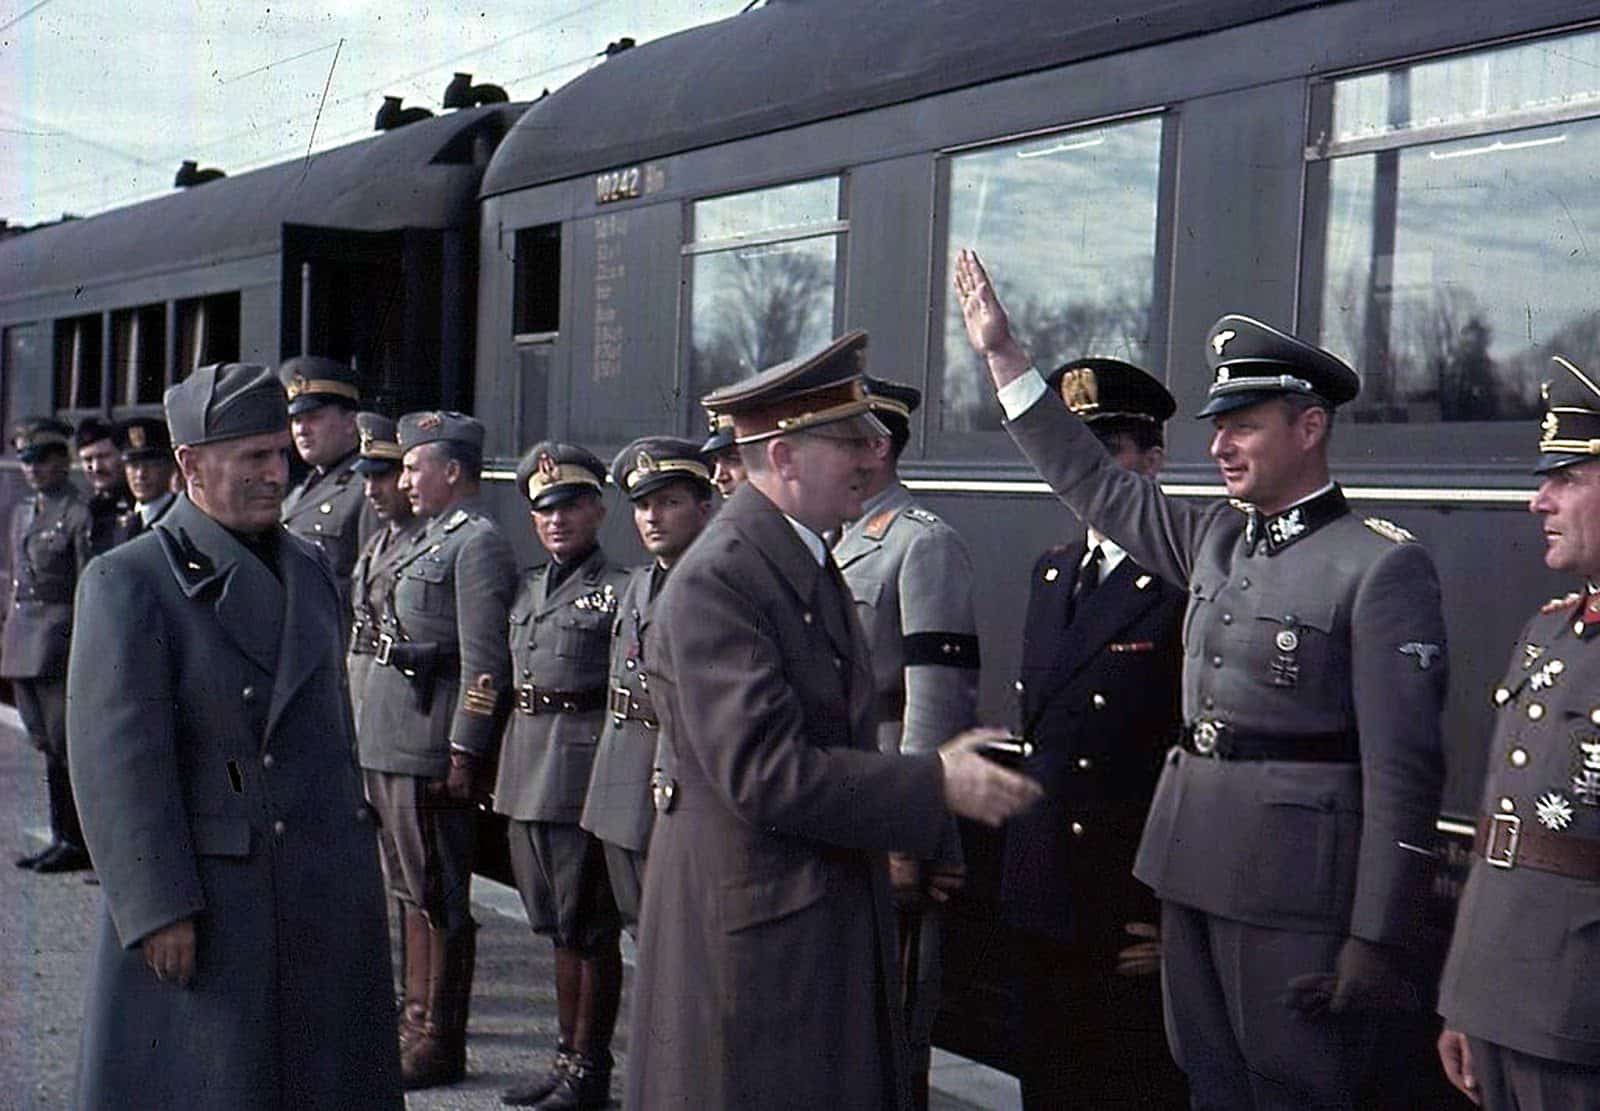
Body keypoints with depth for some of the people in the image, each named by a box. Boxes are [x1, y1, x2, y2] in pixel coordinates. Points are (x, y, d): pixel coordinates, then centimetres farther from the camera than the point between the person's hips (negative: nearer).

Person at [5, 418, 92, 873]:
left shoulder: (80, 515, -9)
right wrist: (9, 635, 18)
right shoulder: (22, 513, 16)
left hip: (59, 638, -8)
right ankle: (63, 838, 17)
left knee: (65, 744, -6)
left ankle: (78, 843, 1)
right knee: (46, 745, 11)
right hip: (22, 642, 8)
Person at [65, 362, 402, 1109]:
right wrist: (158, 907, -18)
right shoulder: (126, 582, -8)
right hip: (201, 898, -6)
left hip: (326, 891, 6)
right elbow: (116, 757, -14)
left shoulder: (307, 570, 12)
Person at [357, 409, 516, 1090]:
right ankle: (416, 1019, 28)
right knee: (411, 892, 17)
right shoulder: (429, 540, 18)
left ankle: (440, 1043, 7)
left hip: (429, 750, -10)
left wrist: (464, 754, -19)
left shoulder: (479, 545, -12)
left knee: (439, 899, -1)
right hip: (388, 745, 10)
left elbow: (485, 663, -17)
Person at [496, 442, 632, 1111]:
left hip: (586, 768, -7)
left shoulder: (619, 591, -7)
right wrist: (499, 770, 18)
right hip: (526, 767, 7)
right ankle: (567, 1056, 24)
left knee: (590, 927, 0)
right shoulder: (528, 589, 14)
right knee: (558, 922, 14)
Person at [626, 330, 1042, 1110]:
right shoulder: (715, 581, -18)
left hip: (836, 921, 9)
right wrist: (934, 784, -20)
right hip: (752, 929, -9)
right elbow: (764, 774, -24)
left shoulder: (810, 564, 14)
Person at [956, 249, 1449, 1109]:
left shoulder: (1382, 565, -12)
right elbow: (1092, 483, 19)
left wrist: (1380, 941, -17)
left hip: (1296, 880, -7)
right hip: (1194, 866, 7)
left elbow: (1401, 768, -15)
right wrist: (1002, 353, 18)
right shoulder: (1217, 537, 10)